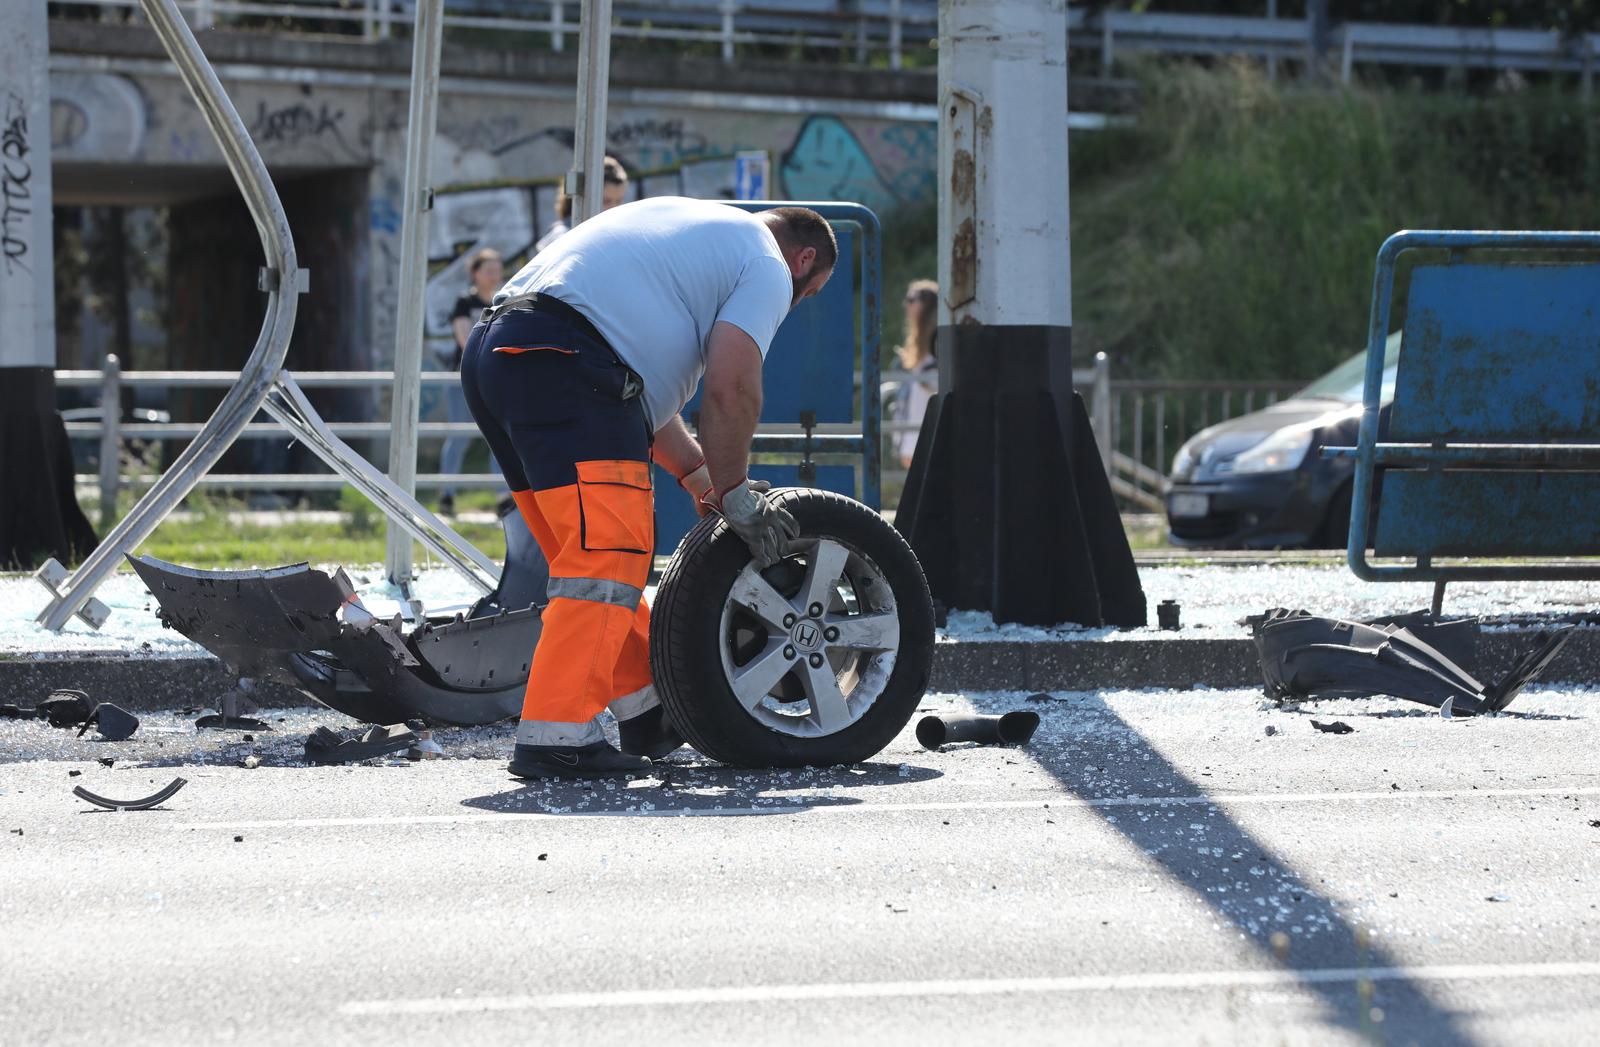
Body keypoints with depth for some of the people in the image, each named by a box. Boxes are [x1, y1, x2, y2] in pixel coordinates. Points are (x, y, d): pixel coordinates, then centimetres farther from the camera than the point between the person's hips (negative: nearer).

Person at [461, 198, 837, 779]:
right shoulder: (767, 267, 8)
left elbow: (645, 378, 33)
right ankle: (556, 735, -21)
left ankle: (649, 716, 25)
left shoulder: (697, 227, 35)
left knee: (593, 551, 17)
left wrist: (699, 475, 29)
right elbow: (731, 387, -6)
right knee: (609, 552, -13)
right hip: (566, 360, -10)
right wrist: (733, 491, 5)